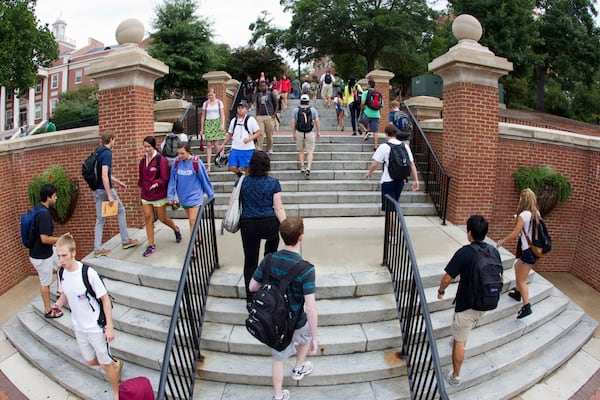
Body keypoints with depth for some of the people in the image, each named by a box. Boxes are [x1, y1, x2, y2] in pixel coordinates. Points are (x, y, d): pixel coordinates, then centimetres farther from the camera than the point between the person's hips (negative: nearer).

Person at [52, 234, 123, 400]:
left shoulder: (88, 273, -26)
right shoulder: (61, 273, -7)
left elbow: (105, 299, -18)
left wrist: (109, 327, -17)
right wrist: (58, 304, -14)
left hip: (96, 327, -6)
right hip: (78, 327, 6)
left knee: (105, 364, 8)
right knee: (90, 361, 21)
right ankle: (116, 364, 49)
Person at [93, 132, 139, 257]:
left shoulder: (98, 152, 13)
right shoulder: (107, 153, -16)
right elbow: (104, 176, -24)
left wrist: (118, 182, 31)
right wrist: (110, 195, -24)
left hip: (97, 190, 8)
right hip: (106, 189, -8)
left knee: (100, 219, 9)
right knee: (121, 211, 11)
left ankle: (98, 249, 10)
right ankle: (125, 241, 19)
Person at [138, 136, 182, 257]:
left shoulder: (161, 160, -12)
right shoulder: (143, 160, 7)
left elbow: (165, 178, -14)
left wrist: (157, 183, -28)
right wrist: (141, 186, 10)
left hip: (159, 195, -5)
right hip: (145, 195, 5)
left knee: (162, 218, 6)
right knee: (148, 218, 1)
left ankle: (176, 229, 38)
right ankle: (151, 246, 8)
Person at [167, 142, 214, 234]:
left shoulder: (196, 162, -14)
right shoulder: (176, 162, -2)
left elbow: (205, 179, -5)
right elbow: (172, 180, 3)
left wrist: (210, 195, 2)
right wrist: (171, 196, -2)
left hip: (195, 196, -5)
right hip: (183, 197, 5)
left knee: (193, 221, -8)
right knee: (192, 221, 15)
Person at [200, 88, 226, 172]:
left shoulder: (219, 102, 4)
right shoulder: (205, 103, 8)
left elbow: (222, 115, 1)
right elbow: (203, 116, 10)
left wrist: (222, 125, -12)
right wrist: (202, 128, 7)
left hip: (217, 123, -1)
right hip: (208, 124, 2)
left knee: (215, 144, -5)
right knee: (208, 145, -4)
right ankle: (208, 165, -4)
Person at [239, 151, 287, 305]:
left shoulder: (242, 181, 0)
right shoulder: (273, 183, -5)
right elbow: (278, 208, -7)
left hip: (248, 225, 1)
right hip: (269, 225, -1)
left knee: (250, 262, 9)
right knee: (273, 238, 36)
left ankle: (250, 298, 15)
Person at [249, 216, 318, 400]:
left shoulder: (269, 260, -15)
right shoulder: (306, 269, -29)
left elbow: (252, 287, -2)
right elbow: (310, 308, -29)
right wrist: (314, 338, -18)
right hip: (295, 323, -3)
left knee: (278, 358, 24)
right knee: (308, 332, 32)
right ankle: (298, 369, 52)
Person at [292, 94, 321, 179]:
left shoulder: (296, 110, 2)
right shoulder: (313, 109, 1)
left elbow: (293, 122, 0)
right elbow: (317, 121, 1)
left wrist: (293, 133, 7)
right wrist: (318, 132, 11)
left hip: (299, 133, 1)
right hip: (310, 133, -1)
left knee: (301, 151, 19)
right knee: (310, 152, 3)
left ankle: (302, 167, 17)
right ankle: (308, 168, -14)